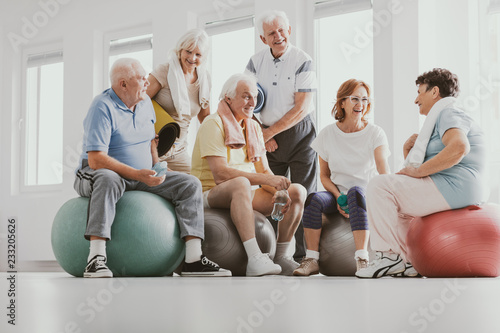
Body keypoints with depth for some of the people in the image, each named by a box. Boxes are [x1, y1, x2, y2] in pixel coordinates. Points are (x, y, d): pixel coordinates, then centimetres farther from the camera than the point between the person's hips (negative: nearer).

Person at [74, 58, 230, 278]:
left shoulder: (145, 103, 10)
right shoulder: (103, 107, -16)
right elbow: (95, 160, -24)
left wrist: (157, 172, 4)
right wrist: (138, 174, -30)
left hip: (143, 176, 7)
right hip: (95, 175, -7)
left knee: (190, 184, -9)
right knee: (108, 180, -43)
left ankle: (193, 259, -17)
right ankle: (96, 258, -45)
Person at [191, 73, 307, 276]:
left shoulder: (254, 127, 14)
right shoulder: (214, 124, -12)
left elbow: (264, 170, 9)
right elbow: (220, 173, -23)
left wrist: (278, 189, -14)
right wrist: (266, 179, -29)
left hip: (245, 196, 8)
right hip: (211, 194, -8)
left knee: (297, 191, -6)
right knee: (241, 183, -40)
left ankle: (282, 256, 0)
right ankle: (254, 259, -46)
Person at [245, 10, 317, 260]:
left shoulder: (302, 61, -8)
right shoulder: (255, 62, 5)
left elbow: (301, 108, -12)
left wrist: (269, 132, -12)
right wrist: (260, 134, -6)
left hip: (299, 133, -3)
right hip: (267, 137, 4)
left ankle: (304, 254, -1)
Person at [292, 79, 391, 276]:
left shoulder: (375, 133, -2)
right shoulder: (328, 134, 4)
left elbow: (383, 169, -19)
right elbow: (324, 175, 8)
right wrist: (338, 197, -11)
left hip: (366, 194, -2)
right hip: (337, 194, 2)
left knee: (355, 192, -37)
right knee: (314, 199, -30)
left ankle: (361, 259, -42)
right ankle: (311, 259, -25)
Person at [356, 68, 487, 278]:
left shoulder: (448, 114, -6)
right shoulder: (441, 118, 27)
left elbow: (459, 147, -30)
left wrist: (419, 171, -23)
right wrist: (408, 150, 5)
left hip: (454, 188, -11)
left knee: (379, 186, -14)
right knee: (398, 204, 27)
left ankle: (390, 256, -12)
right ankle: (410, 262, 16)